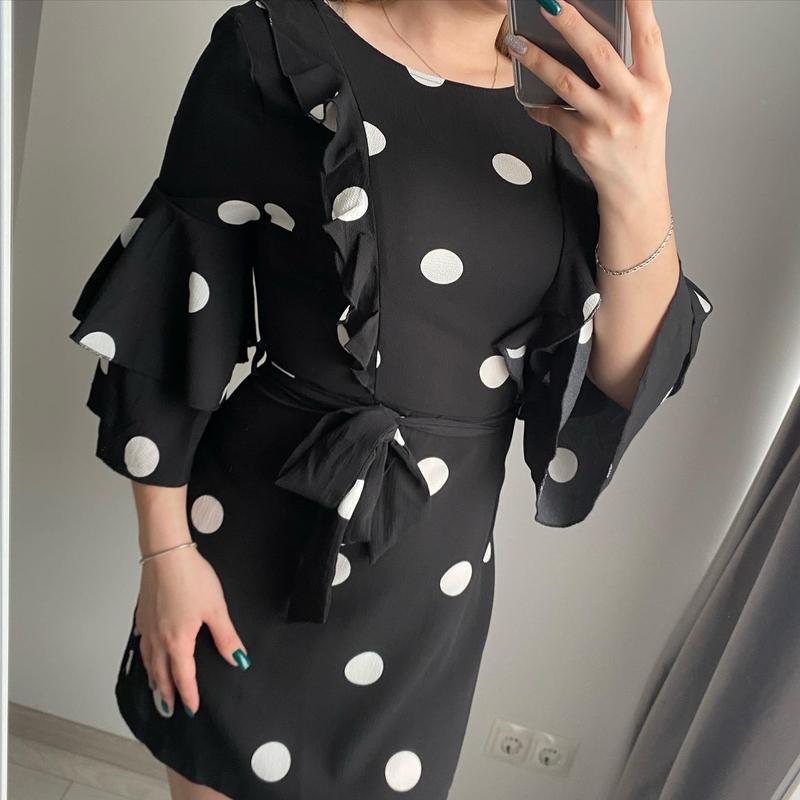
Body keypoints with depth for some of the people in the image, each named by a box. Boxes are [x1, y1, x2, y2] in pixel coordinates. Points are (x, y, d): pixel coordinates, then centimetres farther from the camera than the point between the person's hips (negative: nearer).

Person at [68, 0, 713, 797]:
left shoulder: (570, 111, 0)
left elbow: (624, 375, -5)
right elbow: (172, 307, -9)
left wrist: (638, 189, -22)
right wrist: (165, 549, -8)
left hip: (440, 566, 4)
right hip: (263, 537, -3)